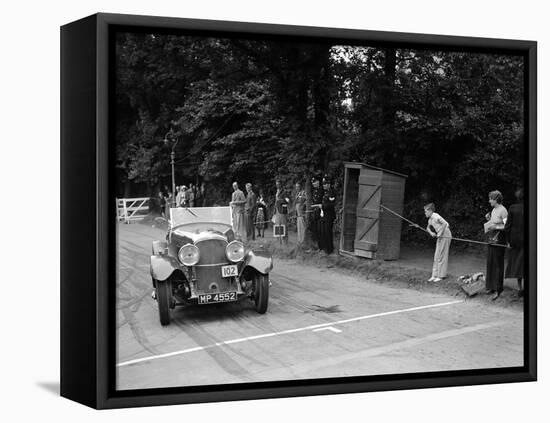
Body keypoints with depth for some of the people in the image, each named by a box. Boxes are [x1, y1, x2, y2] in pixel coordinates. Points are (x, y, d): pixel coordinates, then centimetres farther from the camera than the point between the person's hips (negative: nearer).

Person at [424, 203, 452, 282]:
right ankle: (435, 275, 13)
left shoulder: (436, 217, -19)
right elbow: (428, 228, 23)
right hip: (440, 237, 9)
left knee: (441, 256, -5)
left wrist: (440, 233, -22)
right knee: (436, 256, 9)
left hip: (445, 236, -9)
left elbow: (445, 224, -29)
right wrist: (431, 232, 1)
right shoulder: (430, 219, 9)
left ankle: (441, 276, 1)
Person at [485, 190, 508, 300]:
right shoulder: (493, 210, 13)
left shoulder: (503, 210, -13)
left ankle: (497, 290, -2)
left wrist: (495, 227, -21)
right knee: (490, 263, 11)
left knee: (497, 264, -5)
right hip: (491, 239, 9)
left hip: (498, 240, -9)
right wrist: (488, 219, 5)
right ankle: (491, 286, 19)